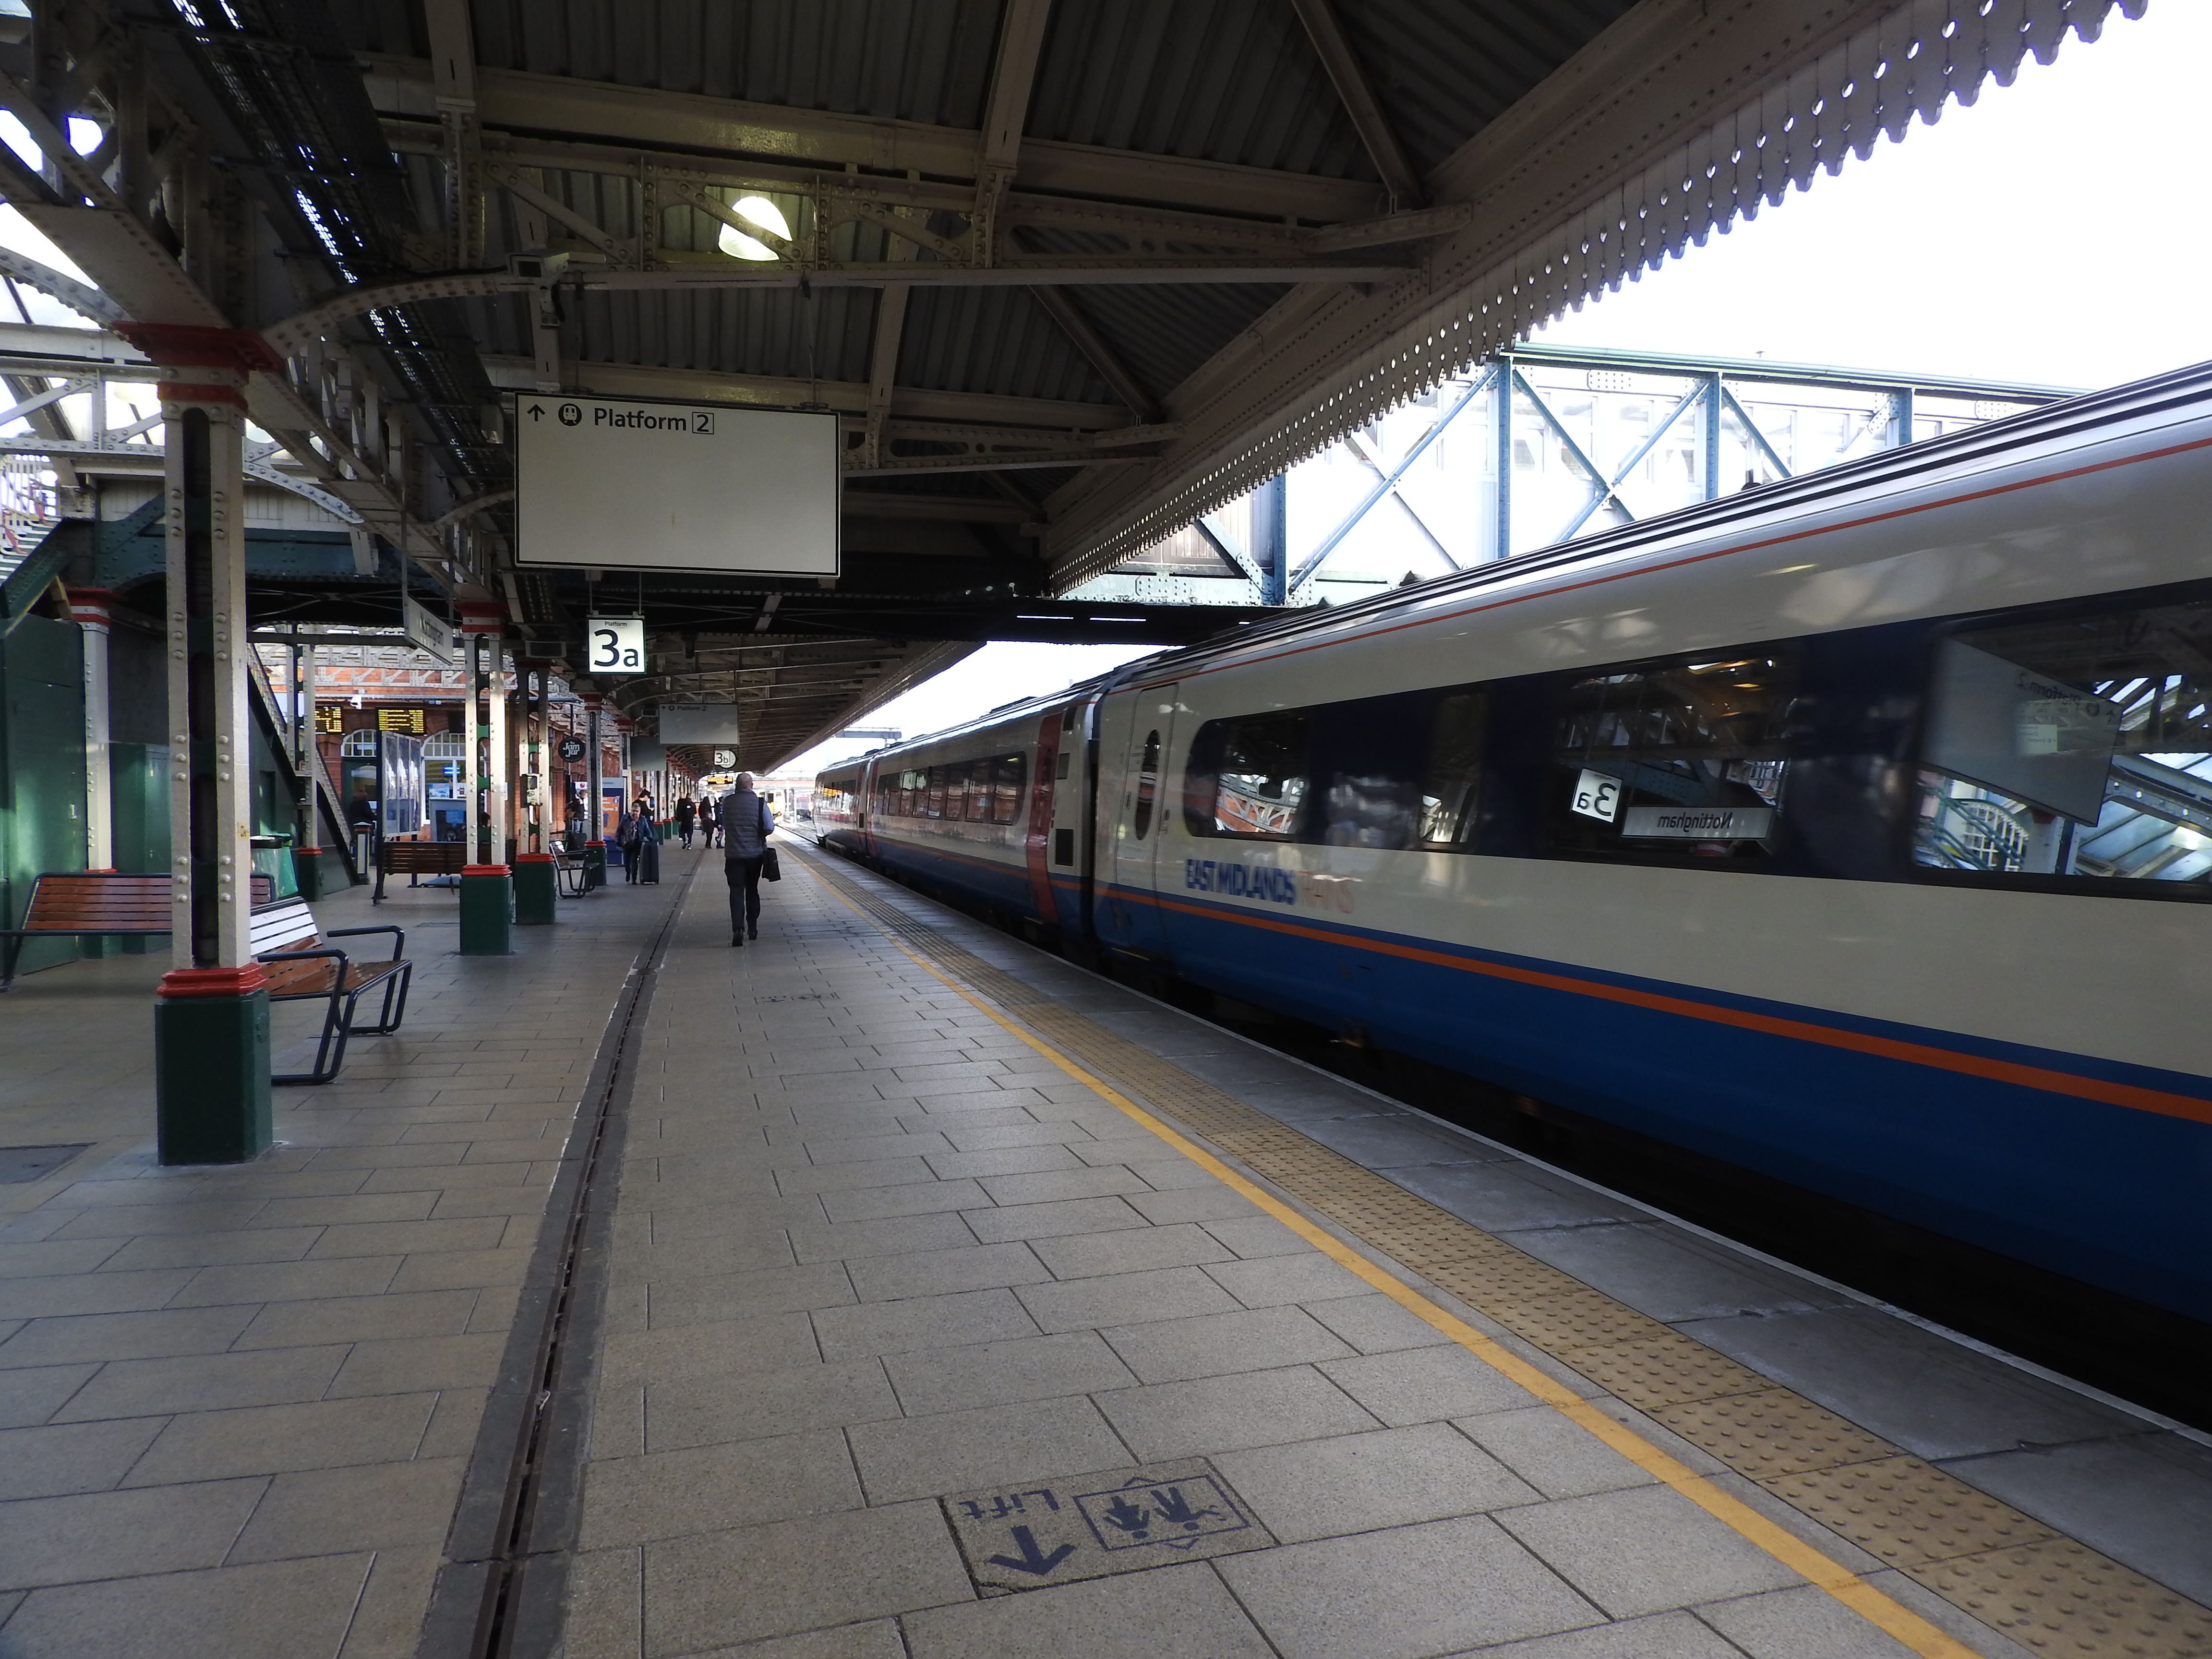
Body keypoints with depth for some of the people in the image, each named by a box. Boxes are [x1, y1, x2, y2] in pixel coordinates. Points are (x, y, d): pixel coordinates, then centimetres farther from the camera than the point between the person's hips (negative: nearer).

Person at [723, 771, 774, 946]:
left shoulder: (727, 802, -4)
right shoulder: (759, 803, -9)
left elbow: (724, 824, 9)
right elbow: (769, 828, -14)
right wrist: (759, 835, 4)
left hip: (734, 854, -1)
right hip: (755, 853, 1)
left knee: (736, 892, -2)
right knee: (752, 890, 16)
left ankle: (738, 929, -19)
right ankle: (752, 929, 21)